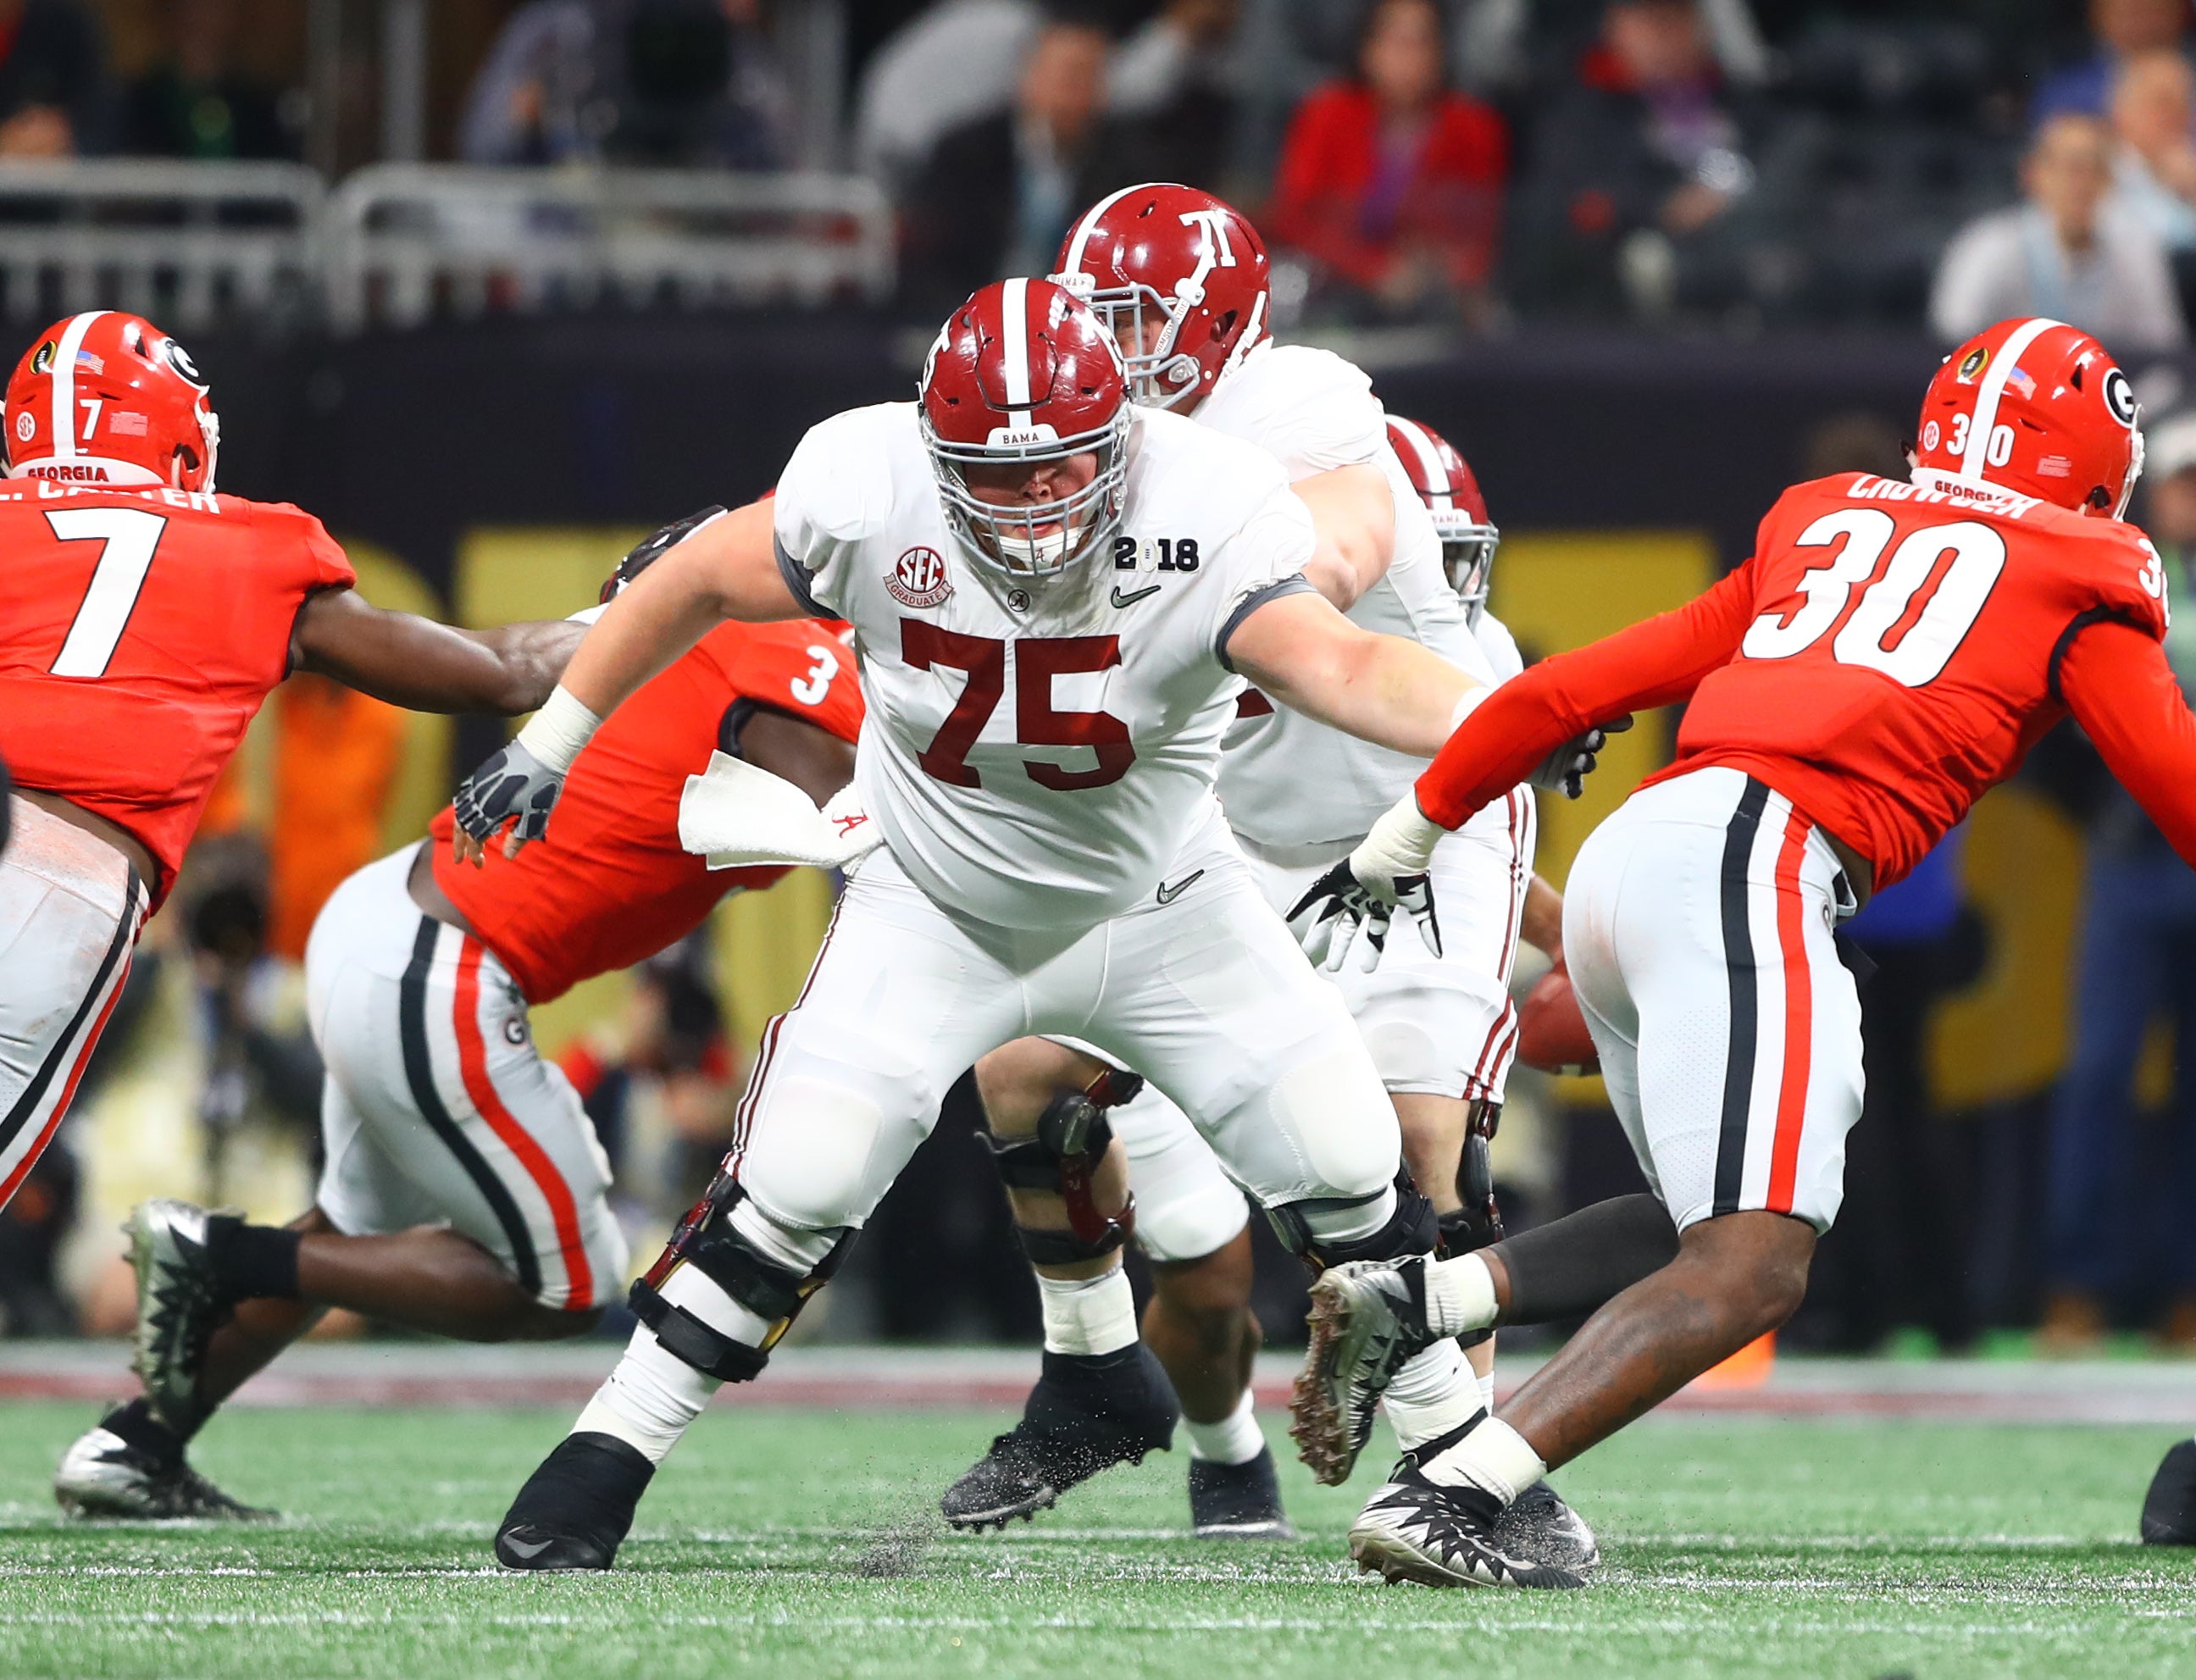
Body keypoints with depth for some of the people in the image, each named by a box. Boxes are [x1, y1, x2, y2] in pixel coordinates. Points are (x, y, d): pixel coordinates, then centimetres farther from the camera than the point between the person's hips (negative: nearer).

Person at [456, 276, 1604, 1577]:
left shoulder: (1203, 515, -29)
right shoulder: (869, 497, -25)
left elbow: (1332, 662, -46)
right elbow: (697, 587, -6)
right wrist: (553, 743, 1)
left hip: (1156, 907, 0)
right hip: (936, 916, 0)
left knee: (1349, 1176, -5)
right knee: (795, 1193, -14)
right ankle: (609, 1457, 2)